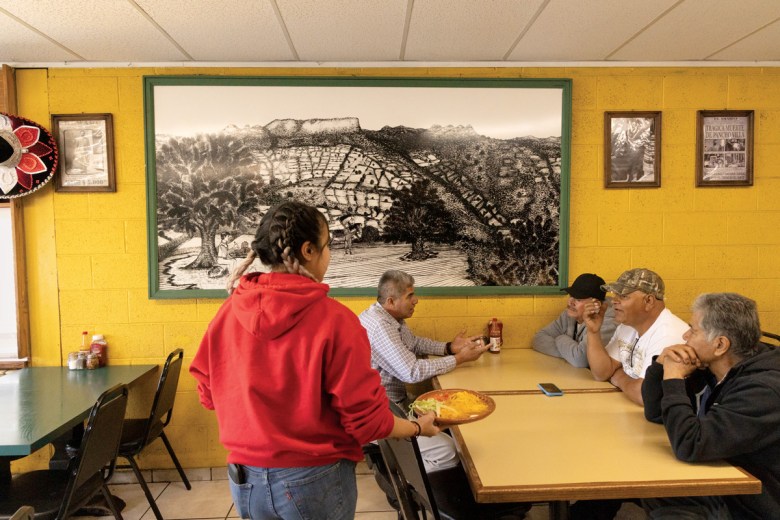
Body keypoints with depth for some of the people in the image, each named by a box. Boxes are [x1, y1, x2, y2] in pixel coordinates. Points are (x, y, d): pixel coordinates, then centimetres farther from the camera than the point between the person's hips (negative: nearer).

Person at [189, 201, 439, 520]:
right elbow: (366, 419, -17)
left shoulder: (229, 312, -8)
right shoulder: (334, 319, -20)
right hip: (315, 482, -3)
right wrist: (418, 427, 2)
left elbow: (208, 394, 4)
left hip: (245, 480, 4)